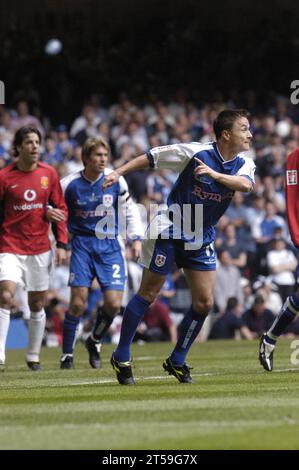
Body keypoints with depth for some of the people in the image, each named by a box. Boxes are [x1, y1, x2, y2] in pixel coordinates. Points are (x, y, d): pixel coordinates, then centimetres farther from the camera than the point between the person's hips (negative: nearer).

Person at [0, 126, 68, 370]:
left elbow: (61, 209, 9)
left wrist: (62, 244, 5)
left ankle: (34, 356, 21)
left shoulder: (49, 174, 4)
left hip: (40, 249, 3)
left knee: (37, 304, 8)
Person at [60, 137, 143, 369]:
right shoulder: (70, 184, -6)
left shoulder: (116, 180, -2)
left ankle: (95, 341, 21)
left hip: (110, 246, 2)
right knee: (78, 302, -12)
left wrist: (136, 238, 2)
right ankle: (67, 354, 4)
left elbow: (130, 209, 10)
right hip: (83, 244, -2)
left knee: (113, 304, -8)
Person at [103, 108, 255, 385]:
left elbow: (245, 184, -24)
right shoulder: (195, 152, -15)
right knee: (148, 294, -3)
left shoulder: (244, 165, -2)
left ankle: (177, 361, 15)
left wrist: (215, 174, -37)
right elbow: (151, 157, -6)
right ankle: (121, 357, 8)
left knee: (204, 302, 0)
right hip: (169, 230, -5)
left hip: (201, 239, 5)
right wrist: (118, 173, -11)